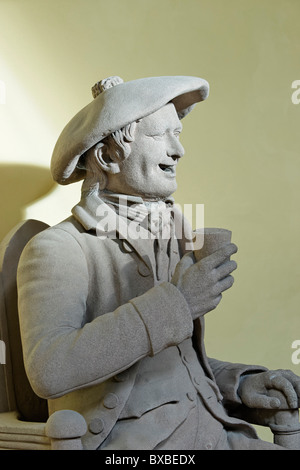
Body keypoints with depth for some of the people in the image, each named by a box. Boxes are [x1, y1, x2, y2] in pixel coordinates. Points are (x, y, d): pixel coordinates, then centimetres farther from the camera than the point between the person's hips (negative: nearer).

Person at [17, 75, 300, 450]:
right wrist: (175, 304, -25)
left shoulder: (171, 246, 12)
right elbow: (48, 371, -24)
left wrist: (239, 384, 0)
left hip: (208, 432, 6)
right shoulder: (55, 250, -9)